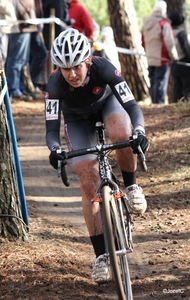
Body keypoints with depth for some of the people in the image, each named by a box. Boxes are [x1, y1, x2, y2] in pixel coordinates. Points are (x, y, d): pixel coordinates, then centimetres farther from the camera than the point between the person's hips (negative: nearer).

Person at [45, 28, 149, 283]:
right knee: (89, 184, -11)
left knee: (122, 135, -37)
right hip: (77, 119, 1)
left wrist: (139, 131, -57)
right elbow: (52, 128, -34)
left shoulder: (103, 69, -36)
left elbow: (132, 105, -38)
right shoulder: (55, 85, -34)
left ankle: (131, 187, -8)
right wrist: (55, 149, -56)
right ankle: (101, 256, -4)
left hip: (107, 103, -1)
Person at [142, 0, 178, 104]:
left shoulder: (146, 24, 10)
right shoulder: (164, 23, -14)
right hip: (162, 60, -7)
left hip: (150, 60, 7)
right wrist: (174, 56, -4)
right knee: (161, 84, -6)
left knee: (153, 84, 12)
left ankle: (155, 103, 14)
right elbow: (169, 42, -16)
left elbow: (143, 42, 19)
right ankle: (160, 103, -8)